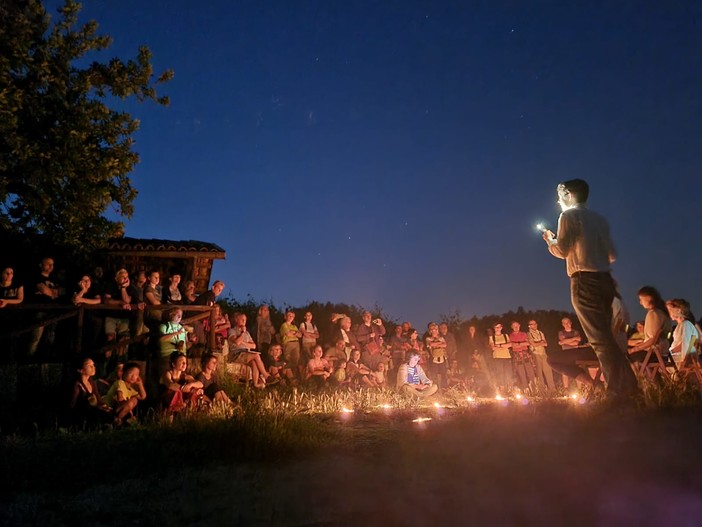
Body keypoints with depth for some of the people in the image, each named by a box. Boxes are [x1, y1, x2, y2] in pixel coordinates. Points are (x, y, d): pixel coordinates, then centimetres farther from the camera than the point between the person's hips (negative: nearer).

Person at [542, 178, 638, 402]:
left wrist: (549, 239, 9)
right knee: (605, 336, 14)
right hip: (605, 280, 8)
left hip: (585, 281, -8)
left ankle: (618, 391, -7)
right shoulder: (599, 219, 18)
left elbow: (562, 251, -9)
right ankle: (628, 385, 16)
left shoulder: (569, 216, -2)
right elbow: (612, 255, 19)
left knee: (600, 339, -7)